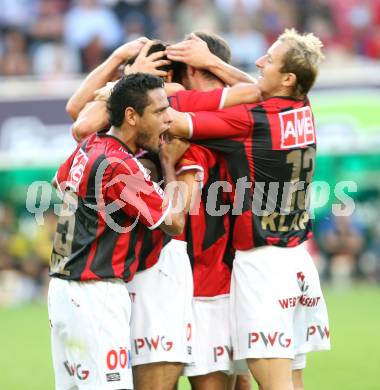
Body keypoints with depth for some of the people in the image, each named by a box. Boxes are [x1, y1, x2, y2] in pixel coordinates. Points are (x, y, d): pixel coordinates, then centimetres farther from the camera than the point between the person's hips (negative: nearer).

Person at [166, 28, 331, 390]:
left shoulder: (248, 121, -15)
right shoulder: (303, 113, 4)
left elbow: (174, 122, -17)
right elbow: (258, 92, 23)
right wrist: (212, 62, 15)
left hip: (261, 262, -7)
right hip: (298, 261, 7)